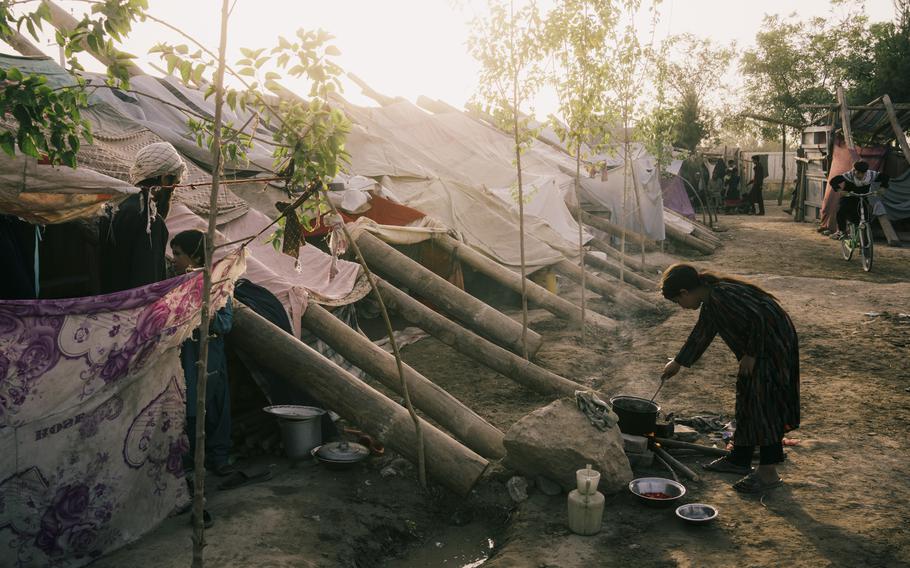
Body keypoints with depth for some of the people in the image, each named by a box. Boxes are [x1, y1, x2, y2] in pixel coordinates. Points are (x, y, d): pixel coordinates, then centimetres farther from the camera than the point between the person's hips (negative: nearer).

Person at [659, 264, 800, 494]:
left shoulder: (723, 296, -25)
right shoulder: (711, 300, 8)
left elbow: (758, 319, -29)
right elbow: (701, 334, 22)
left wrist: (751, 355, -18)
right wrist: (678, 362, 32)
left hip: (773, 348, -10)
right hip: (759, 348, 10)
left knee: (763, 404, -7)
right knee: (746, 400, 16)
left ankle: (768, 472, 1)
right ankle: (739, 459, 27)